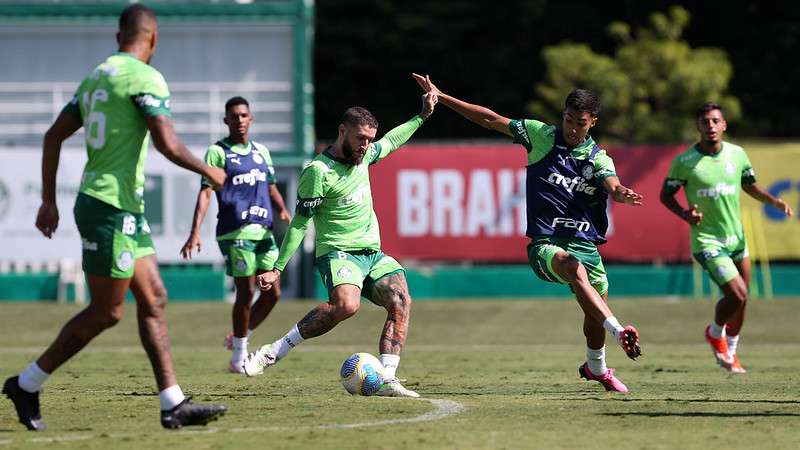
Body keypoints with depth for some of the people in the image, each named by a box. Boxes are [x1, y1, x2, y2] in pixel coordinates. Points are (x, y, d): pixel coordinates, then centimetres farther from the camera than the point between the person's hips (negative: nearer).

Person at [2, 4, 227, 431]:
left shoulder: (96, 75, 15)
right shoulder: (145, 78, -12)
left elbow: (53, 137, 17)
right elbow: (168, 145, -20)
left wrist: (49, 201, 21)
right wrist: (209, 171, -3)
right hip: (112, 207, -9)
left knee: (153, 300, 7)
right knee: (106, 312, -3)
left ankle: (174, 404, 4)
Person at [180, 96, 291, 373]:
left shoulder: (261, 151, 17)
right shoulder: (218, 152, -1)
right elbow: (205, 193, -8)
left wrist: (283, 211, 4)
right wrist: (195, 233, -17)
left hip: (264, 231, 6)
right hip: (235, 233, -6)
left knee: (272, 292, 3)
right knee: (246, 291, -6)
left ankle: (239, 338, 22)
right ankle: (239, 355, 8)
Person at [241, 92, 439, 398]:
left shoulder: (362, 155, 10)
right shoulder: (318, 171, -12)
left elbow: (390, 142, 34)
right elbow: (300, 222, -7)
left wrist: (422, 116, 31)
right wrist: (277, 268, -8)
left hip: (373, 254, 8)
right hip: (339, 253, -8)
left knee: (401, 301, -17)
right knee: (346, 304, -35)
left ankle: (387, 380, -21)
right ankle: (273, 352, -25)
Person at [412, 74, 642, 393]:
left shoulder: (598, 159, 3)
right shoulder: (541, 135, 3)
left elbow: (613, 187, -18)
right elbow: (492, 120, 6)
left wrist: (623, 195, -43)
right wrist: (441, 98, 3)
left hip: (584, 243, 3)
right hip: (545, 243, -3)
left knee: (595, 315, 6)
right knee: (575, 268, -35)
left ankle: (596, 368, 38)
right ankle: (619, 332, -49)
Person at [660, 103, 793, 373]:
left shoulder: (737, 154, 2)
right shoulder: (685, 162, -10)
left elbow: (750, 186, 18)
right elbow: (666, 195, 0)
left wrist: (774, 201, 0)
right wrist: (685, 215, -18)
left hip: (737, 238, 5)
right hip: (707, 241, -5)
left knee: (740, 302, 12)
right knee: (737, 295, -18)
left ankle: (730, 351, 36)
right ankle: (715, 333, 13)